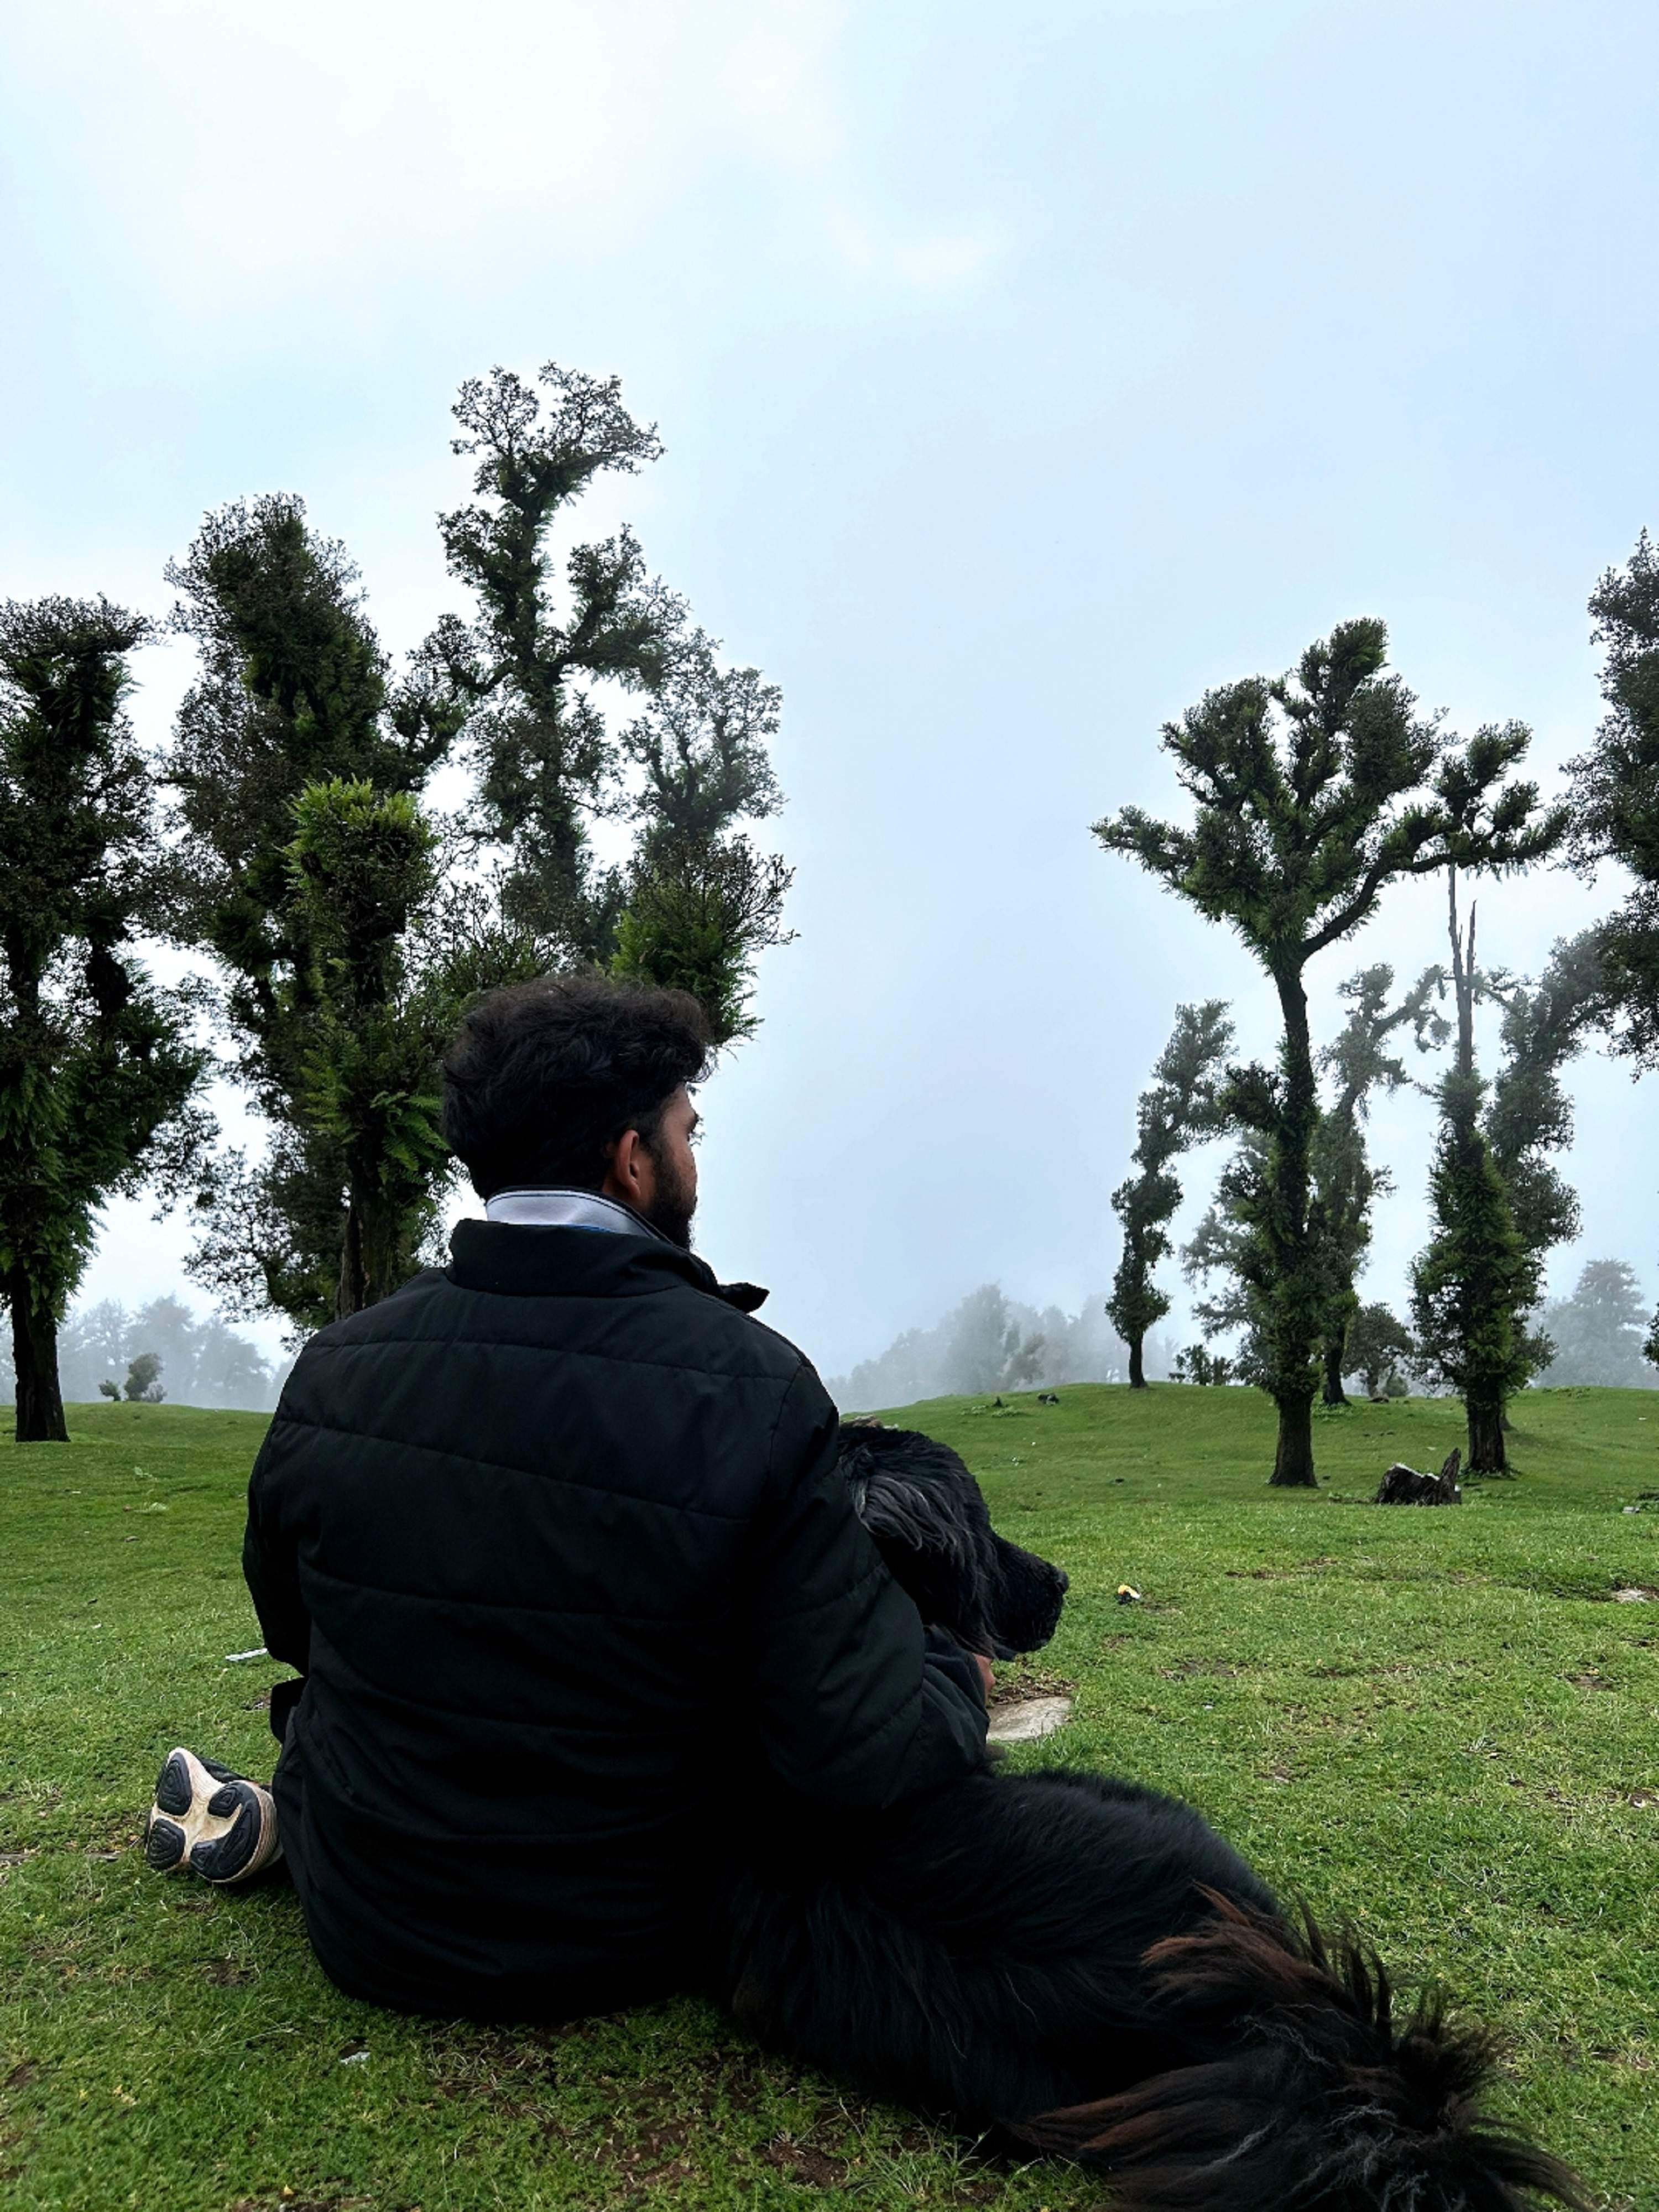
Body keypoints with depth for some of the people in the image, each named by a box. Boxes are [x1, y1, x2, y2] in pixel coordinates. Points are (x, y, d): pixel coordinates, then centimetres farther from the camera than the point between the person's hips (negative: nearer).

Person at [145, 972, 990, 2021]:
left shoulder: (332, 1369, -13)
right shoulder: (754, 1389, -25)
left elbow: (293, 1625, 5)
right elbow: (862, 1757, -26)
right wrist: (959, 1680, -4)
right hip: (624, 1951, -4)